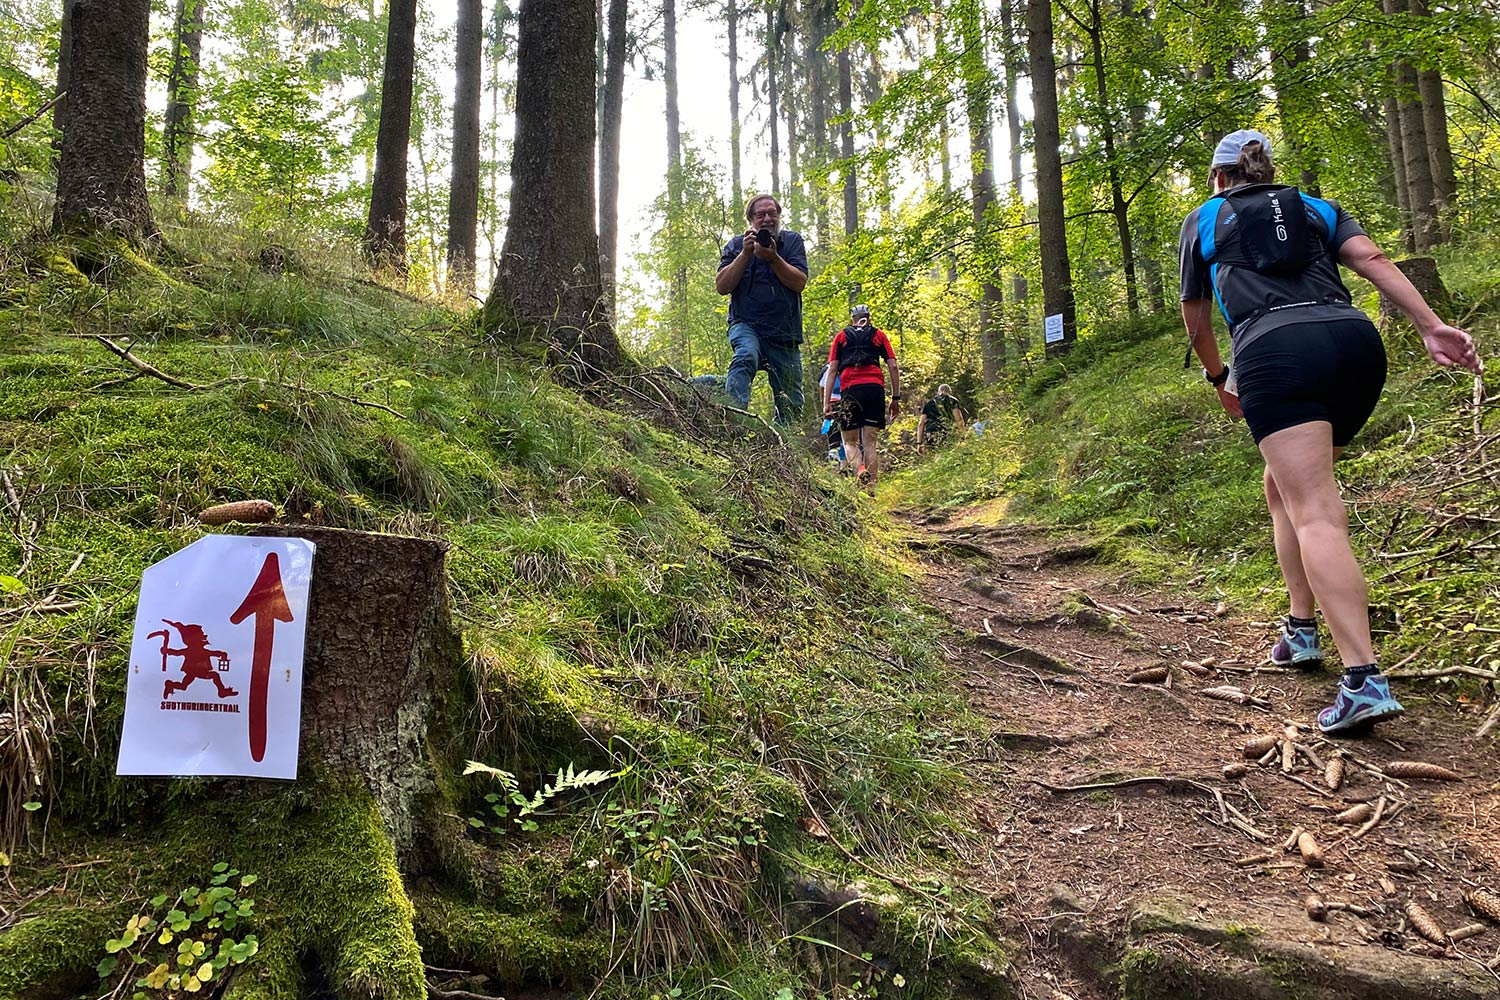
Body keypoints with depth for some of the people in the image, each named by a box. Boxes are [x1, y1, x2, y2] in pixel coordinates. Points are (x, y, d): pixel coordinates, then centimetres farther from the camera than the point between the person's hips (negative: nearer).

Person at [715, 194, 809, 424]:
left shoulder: (792, 241, 8)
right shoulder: (736, 245, 7)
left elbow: (799, 282, -7)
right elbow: (722, 286, -6)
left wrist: (773, 257, -19)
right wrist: (745, 253, -14)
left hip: (785, 332, 2)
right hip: (746, 325, -2)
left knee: (791, 405, 3)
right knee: (745, 357, -37)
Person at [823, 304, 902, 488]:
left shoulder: (841, 336, 20)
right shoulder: (878, 335, 21)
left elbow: (832, 369, 9)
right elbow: (893, 366, 11)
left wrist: (826, 402, 5)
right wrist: (896, 398, 14)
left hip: (851, 389, 0)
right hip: (875, 388, 1)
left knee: (850, 441, 9)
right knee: (870, 442, 3)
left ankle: (861, 468, -21)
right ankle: (871, 488, -7)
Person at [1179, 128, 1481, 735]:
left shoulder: (1202, 220, 24)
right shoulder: (1316, 209, 29)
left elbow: (1196, 320, 30)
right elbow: (1371, 259, 10)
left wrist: (1218, 378, 46)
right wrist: (1433, 328, -2)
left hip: (1274, 352, -5)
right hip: (1356, 340, 5)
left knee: (1315, 516, -15)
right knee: (1285, 488, 24)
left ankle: (1365, 681, -27)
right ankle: (1302, 630, 22)